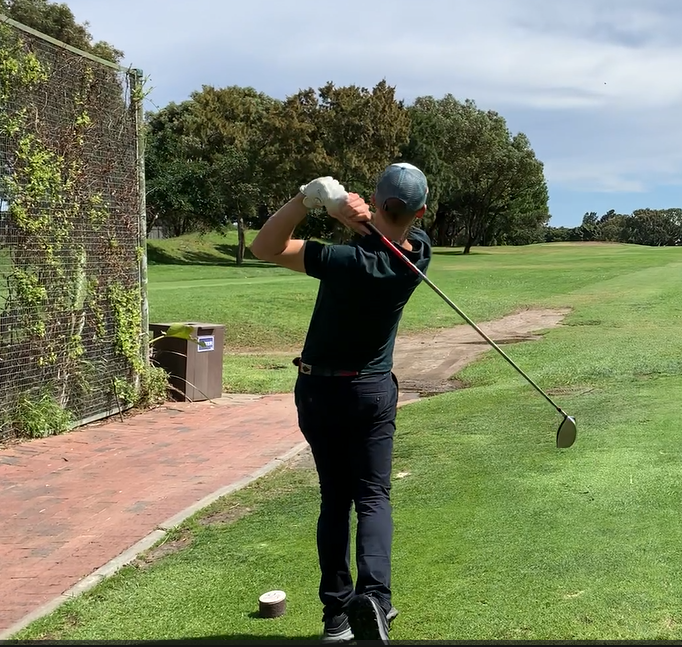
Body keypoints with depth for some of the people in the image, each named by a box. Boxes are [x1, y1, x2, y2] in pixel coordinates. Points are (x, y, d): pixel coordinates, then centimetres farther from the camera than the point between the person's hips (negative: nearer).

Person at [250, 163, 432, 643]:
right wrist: (351, 207, -21)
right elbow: (389, 226, 2)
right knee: (373, 496, 2)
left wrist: (307, 198, -28)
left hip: (317, 390, -1)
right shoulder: (417, 252, -11)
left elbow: (265, 248, -18)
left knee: (335, 498, 10)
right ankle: (374, 595, -22)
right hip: (371, 391, 1)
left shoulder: (349, 261, -22)